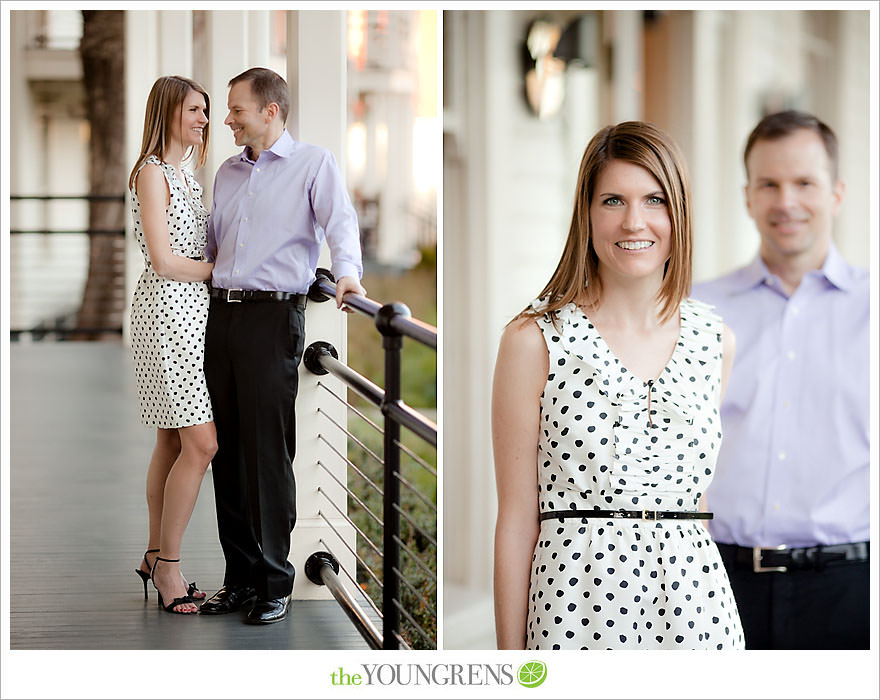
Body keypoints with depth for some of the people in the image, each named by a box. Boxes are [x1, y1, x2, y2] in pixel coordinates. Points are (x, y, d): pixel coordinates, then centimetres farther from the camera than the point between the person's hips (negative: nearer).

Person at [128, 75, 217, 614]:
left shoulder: (188, 175, 19)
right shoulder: (152, 173, -9)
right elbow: (163, 261, -14)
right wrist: (221, 269, -4)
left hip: (194, 308, 9)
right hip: (166, 309, -9)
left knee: (173, 440, 10)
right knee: (201, 442, -12)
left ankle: (157, 556, 16)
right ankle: (167, 564, -3)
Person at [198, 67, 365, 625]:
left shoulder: (314, 164, 2)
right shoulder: (228, 173, 21)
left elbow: (340, 222, -12)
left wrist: (347, 271, -29)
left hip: (274, 314, -6)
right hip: (222, 313, 6)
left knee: (268, 452, -7)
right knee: (228, 450, 6)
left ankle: (275, 584, -1)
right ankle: (241, 577, 13)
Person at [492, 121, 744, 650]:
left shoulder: (714, 342, 7)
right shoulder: (535, 341, -5)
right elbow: (517, 521, -4)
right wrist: (511, 657, -4)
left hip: (695, 606, 4)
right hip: (580, 605, -3)